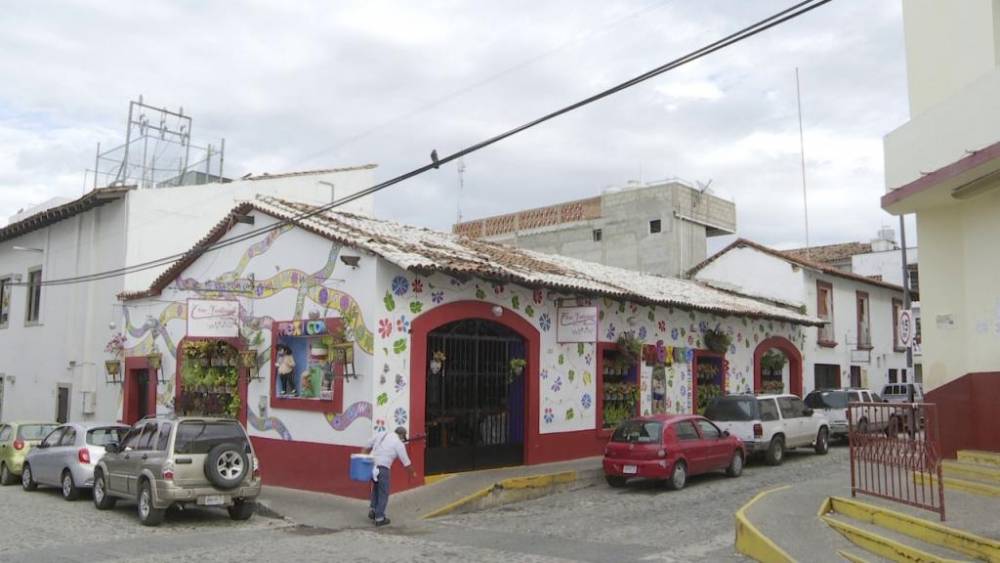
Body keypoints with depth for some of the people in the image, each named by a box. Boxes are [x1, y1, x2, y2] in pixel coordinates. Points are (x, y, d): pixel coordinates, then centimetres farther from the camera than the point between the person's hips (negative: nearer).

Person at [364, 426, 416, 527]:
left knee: (376, 488, 26)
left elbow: (367, 447, 11)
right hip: (383, 468, -5)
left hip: (371, 466, 5)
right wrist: (412, 473, 23)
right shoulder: (399, 443, 1)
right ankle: (379, 518, 9)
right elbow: (406, 462, 8)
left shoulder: (381, 435, 13)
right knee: (383, 493, 7)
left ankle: (372, 510, 24)